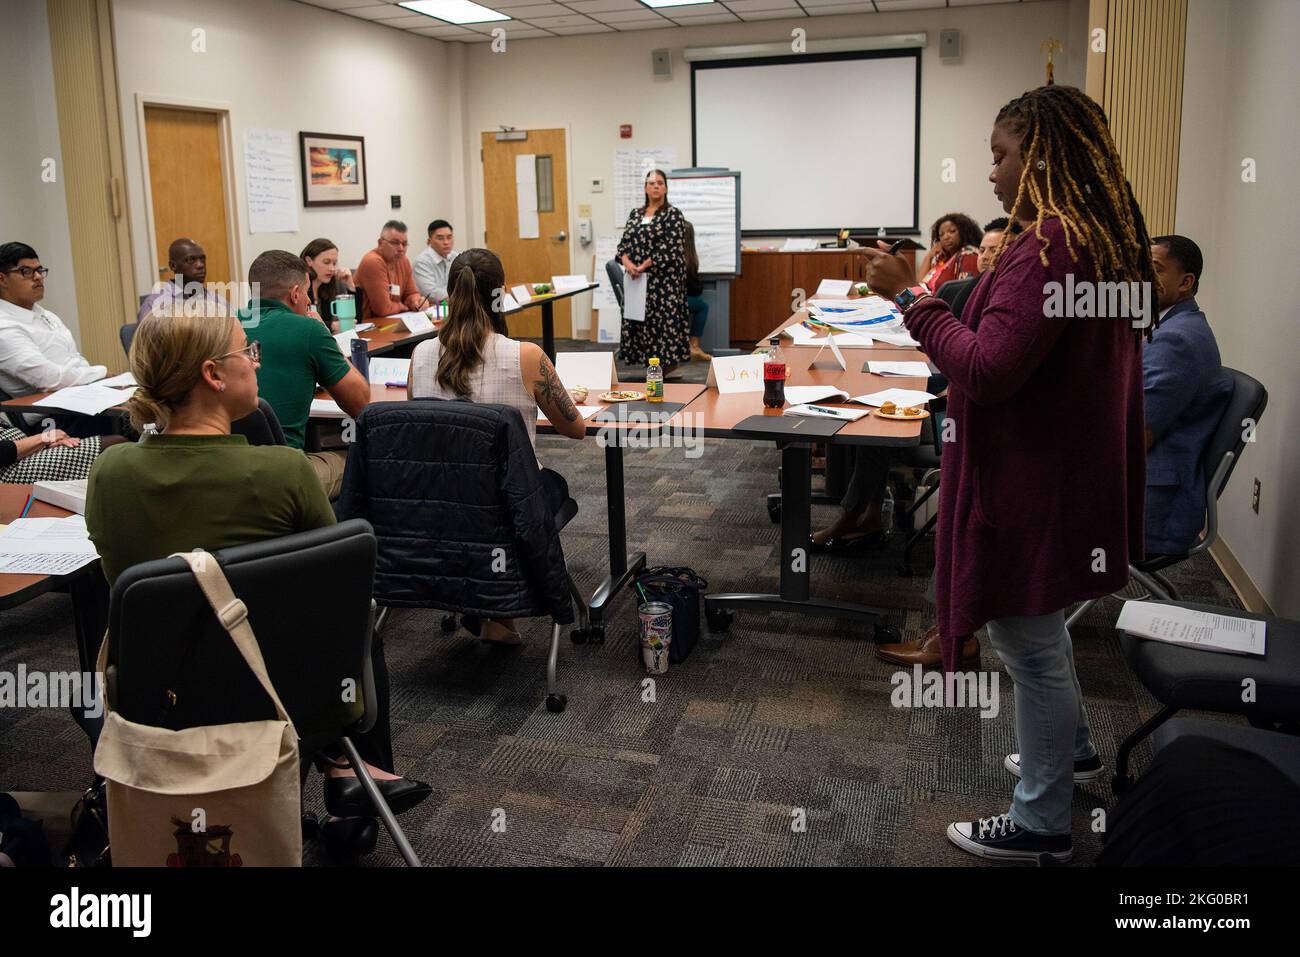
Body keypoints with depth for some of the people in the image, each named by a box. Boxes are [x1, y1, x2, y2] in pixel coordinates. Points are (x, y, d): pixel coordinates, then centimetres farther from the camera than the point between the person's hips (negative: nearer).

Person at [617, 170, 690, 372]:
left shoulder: (673, 214, -4)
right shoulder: (635, 214, 14)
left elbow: (670, 248, -13)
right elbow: (624, 243, 10)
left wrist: (644, 267, -16)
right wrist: (627, 263, -11)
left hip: (664, 279, -6)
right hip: (637, 279, 6)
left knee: (664, 319, -7)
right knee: (639, 320, 4)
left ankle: (667, 365, 1)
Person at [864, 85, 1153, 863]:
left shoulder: (1049, 245, -22)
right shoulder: (1105, 239, 9)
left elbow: (987, 370, -26)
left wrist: (910, 295, -18)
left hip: (1032, 483, -10)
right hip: (1072, 470, 10)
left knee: (1030, 646, 3)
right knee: (1040, 629, 26)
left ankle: (1041, 823, 19)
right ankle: (1073, 749, 45)